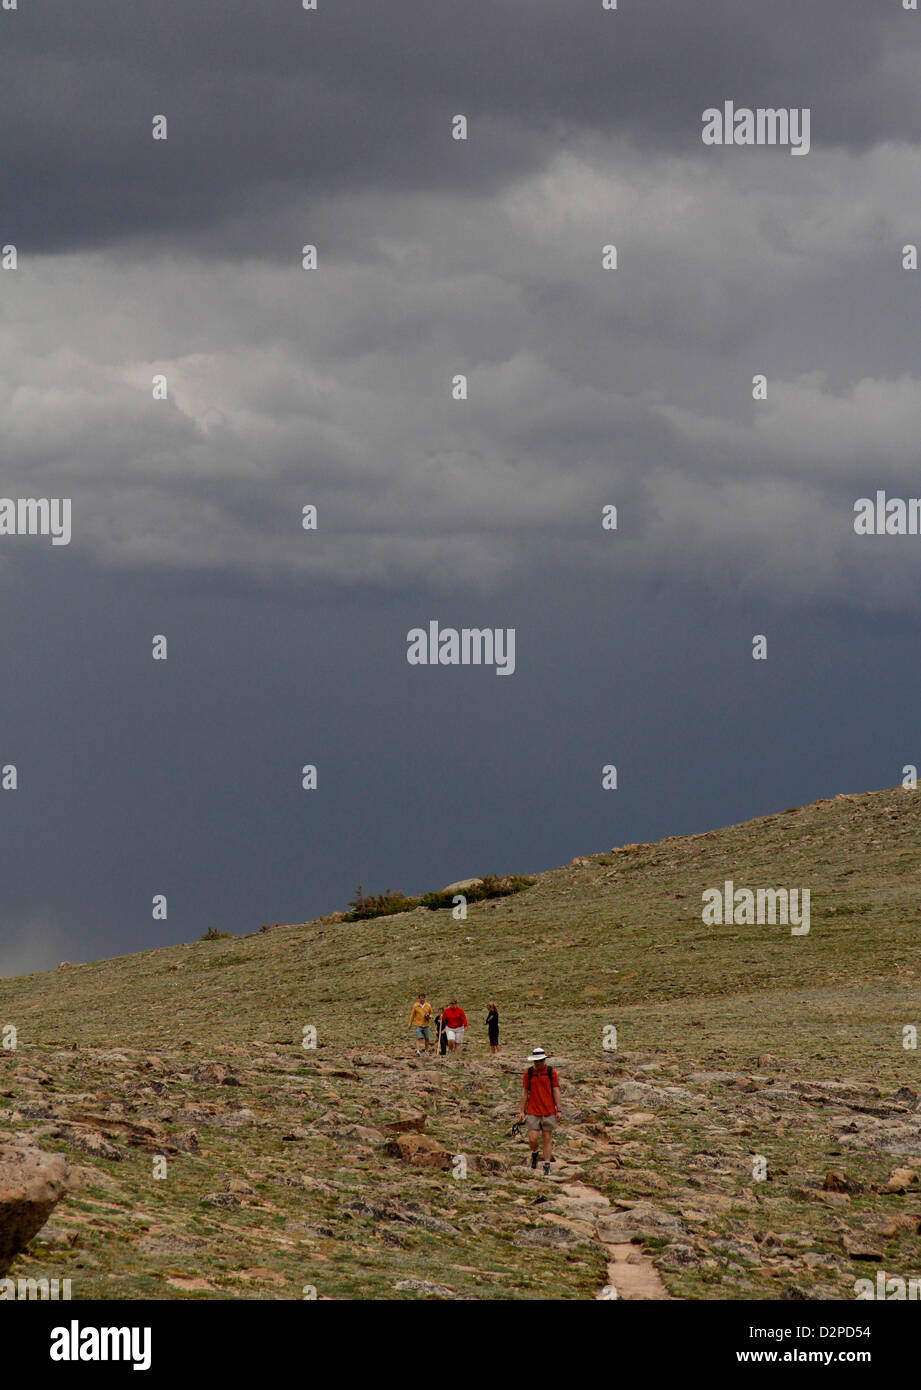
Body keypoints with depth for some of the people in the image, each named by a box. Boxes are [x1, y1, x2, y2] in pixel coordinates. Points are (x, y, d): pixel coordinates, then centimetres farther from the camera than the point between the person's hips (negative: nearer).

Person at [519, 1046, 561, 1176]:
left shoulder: (551, 1072, -1)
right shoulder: (529, 1072, 2)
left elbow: (556, 1091, -1)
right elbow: (524, 1092, 6)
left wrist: (558, 1110, -6)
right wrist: (522, 1111, 3)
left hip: (548, 1112, -1)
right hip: (533, 1112, 1)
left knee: (547, 1139, 3)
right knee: (533, 1139, -8)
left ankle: (547, 1167, 9)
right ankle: (534, 1154, 24)